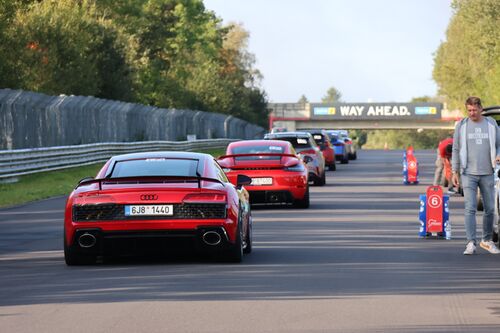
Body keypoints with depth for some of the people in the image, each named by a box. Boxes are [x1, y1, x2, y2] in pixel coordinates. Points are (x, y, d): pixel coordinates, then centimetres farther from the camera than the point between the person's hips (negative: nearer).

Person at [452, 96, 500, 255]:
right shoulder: (461, 126, 5)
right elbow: (456, 150, 7)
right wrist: (454, 172, 3)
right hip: (469, 174, -2)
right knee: (470, 209, -10)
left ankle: (487, 240, 22)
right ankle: (471, 243, -13)